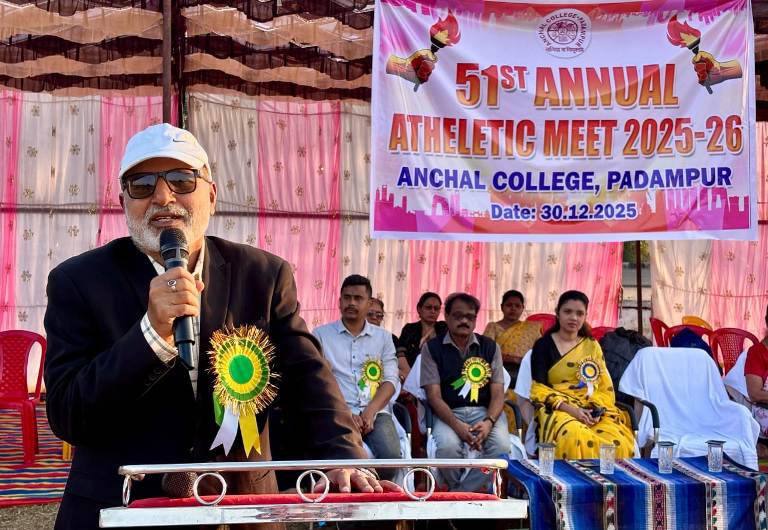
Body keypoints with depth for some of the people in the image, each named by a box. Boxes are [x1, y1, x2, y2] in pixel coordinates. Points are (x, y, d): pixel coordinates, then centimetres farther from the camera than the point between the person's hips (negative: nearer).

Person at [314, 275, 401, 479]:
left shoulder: (383, 337, 16)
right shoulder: (321, 335, 9)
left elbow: (390, 381, 7)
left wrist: (370, 412, -12)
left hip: (376, 412, 2)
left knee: (391, 456, -27)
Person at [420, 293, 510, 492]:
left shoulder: (490, 347, 11)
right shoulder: (432, 348, 5)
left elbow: (498, 393, 3)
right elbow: (434, 396, -4)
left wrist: (488, 422, -18)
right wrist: (457, 426, -20)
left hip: (485, 410, 2)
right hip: (449, 412, -2)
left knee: (501, 445, -29)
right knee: (448, 446, -33)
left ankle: (459, 495, -12)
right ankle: (470, 492, -3)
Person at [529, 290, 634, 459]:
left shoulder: (592, 345, 17)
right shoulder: (543, 345, 5)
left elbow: (606, 387, 14)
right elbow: (539, 389, -3)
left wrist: (597, 408, -8)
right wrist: (569, 409, -16)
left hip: (593, 411, 3)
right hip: (558, 410, -3)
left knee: (618, 442, -31)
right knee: (575, 439, -40)